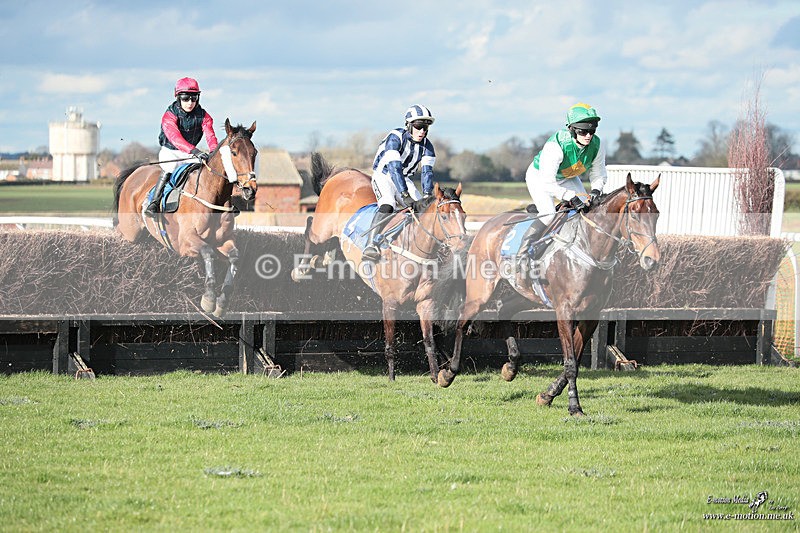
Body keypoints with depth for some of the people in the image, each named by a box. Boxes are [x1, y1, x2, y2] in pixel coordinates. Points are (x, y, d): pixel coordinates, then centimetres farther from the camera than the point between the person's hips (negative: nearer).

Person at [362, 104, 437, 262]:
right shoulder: (395, 138, -25)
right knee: (388, 204, -33)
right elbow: (394, 168, -34)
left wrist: (427, 195, -28)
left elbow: (427, 171, -11)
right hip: (383, 176, -7)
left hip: (404, 179, 7)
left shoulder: (426, 145, -6)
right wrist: (405, 195, -42)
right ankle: (370, 246, -43)